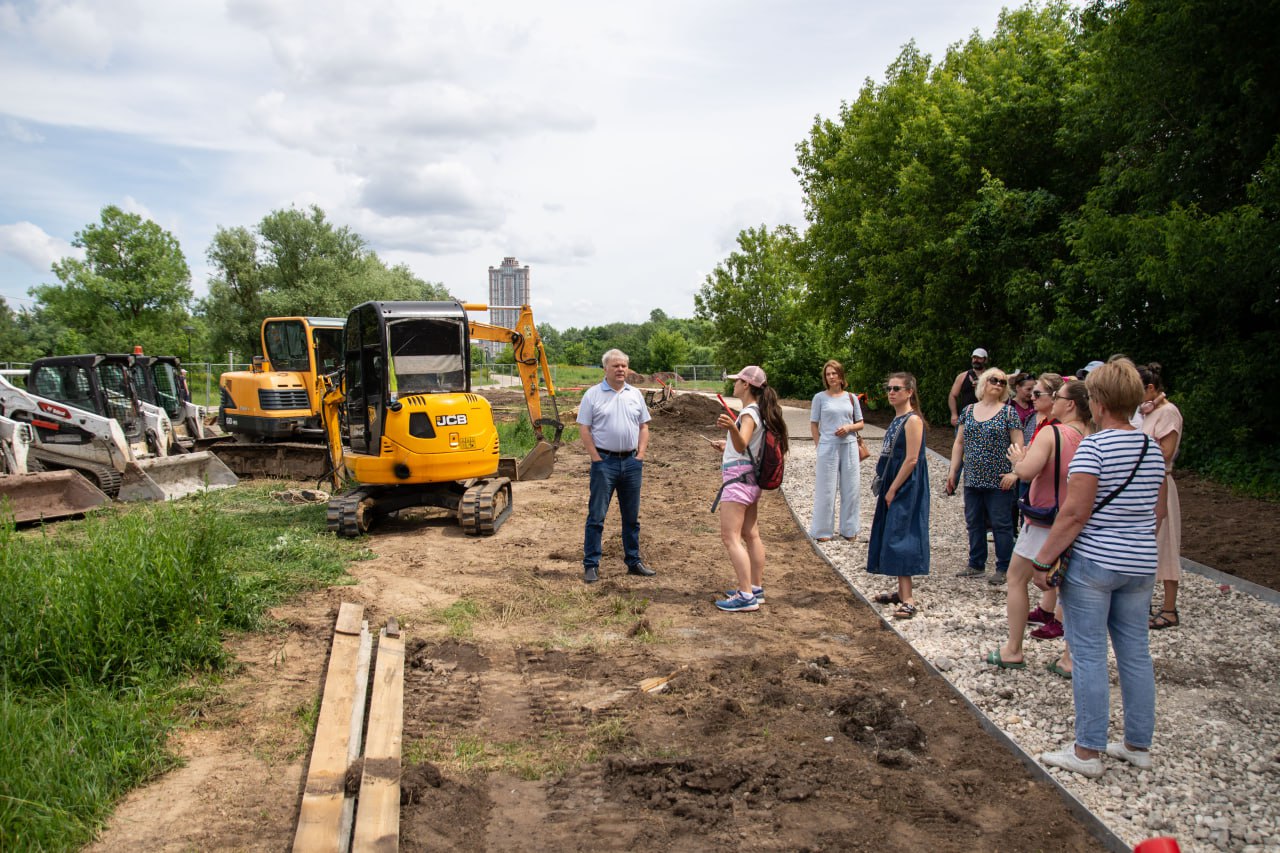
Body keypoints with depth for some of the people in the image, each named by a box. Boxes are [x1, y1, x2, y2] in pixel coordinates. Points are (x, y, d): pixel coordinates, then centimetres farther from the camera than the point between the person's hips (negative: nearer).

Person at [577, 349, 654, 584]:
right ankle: (590, 565, 5)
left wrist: (640, 456, 3)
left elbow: (644, 426, 13)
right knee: (596, 516, -2)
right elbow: (584, 429, -5)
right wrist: (597, 459, -10)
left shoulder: (635, 394, 9)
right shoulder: (593, 394, -3)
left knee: (631, 516, 12)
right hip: (604, 461, -4)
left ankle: (633, 562, 22)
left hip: (631, 461, 4)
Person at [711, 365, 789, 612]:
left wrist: (732, 427, -51)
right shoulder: (758, 411, 14)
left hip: (738, 479, -11)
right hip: (750, 480, 11)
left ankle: (746, 596, -15)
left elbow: (741, 445, -32)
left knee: (730, 537, -12)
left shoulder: (749, 413, -16)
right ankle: (756, 589, 21)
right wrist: (727, 445, 39)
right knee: (751, 535, 14)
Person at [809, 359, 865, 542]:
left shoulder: (851, 398, 7)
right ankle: (822, 530, 12)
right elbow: (813, 425, 3)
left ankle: (849, 528, 21)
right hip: (828, 448, -2)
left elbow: (860, 424, 11)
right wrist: (819, 445, -5)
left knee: (851, 488, 7)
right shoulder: (820, 397, 0)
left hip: (849, 446, 3)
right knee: (826, 489, 2)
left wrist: (848, 427, -9)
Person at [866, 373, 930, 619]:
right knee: (892, 536, 13)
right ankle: (902, 591, 23)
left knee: (900, 538, -12)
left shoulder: (913, 420, -15)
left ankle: (908, 601, -12)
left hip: (906, 488, -10)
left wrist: (892, 489, -18)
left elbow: (911, 460, -20)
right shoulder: (897, 419, 14)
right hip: (893, 486, 10)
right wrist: (885, 486, 12)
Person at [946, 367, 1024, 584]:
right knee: (974, 523, 11)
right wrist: (953, 471, 9)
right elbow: (959, 443, 13)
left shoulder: (1008, 412, -2)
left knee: (1001, 524, 2)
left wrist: (1015, 472, -16)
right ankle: (976, 565, 23)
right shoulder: (968, 411, 10)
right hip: (972, 480, 4)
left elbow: (1018, 444, -6)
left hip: (999, 482, -4)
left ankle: (1003, 568, 13)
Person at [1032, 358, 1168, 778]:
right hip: (1140, 566, 7)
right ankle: (1138, 744, 25)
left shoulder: (1093, 447, -16)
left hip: (1091, 563, -7)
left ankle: (1088, 751, 9)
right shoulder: (1152, 448, 6)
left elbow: (1074, 514, -20)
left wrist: (1043, 560, -14)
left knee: (1089, 655, 1)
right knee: (1135, 652, 14)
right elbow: (1158, 511, 14)